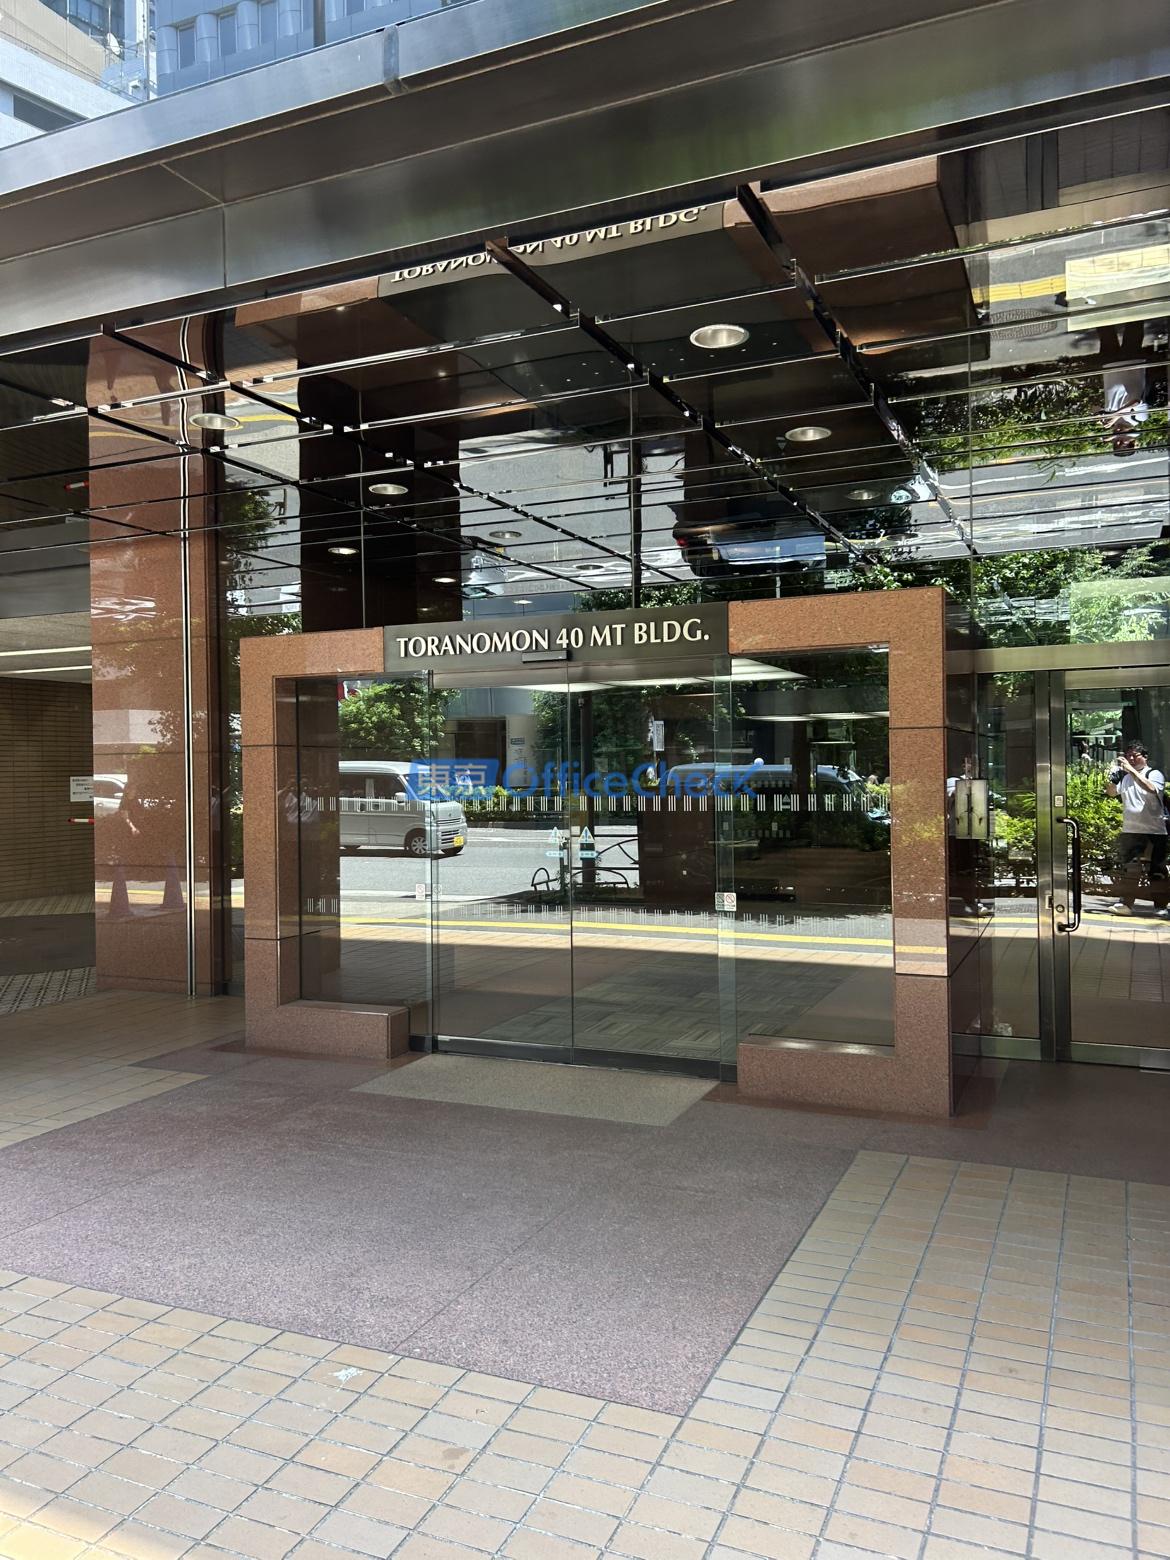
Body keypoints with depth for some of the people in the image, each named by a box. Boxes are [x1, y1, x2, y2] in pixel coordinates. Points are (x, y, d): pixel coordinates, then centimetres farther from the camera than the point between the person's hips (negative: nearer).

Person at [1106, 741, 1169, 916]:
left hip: (1154, 831, -5)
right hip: (1130, 831, 5)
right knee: (1127, 868, 3)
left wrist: (1131, 770, -29)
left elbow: (1151, 789, -24)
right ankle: (1126, 903, 7)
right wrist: (1112, 777, -12)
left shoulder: (1155, 774, -4)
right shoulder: (1125, 776, 12)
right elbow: (1112, 792, 6)